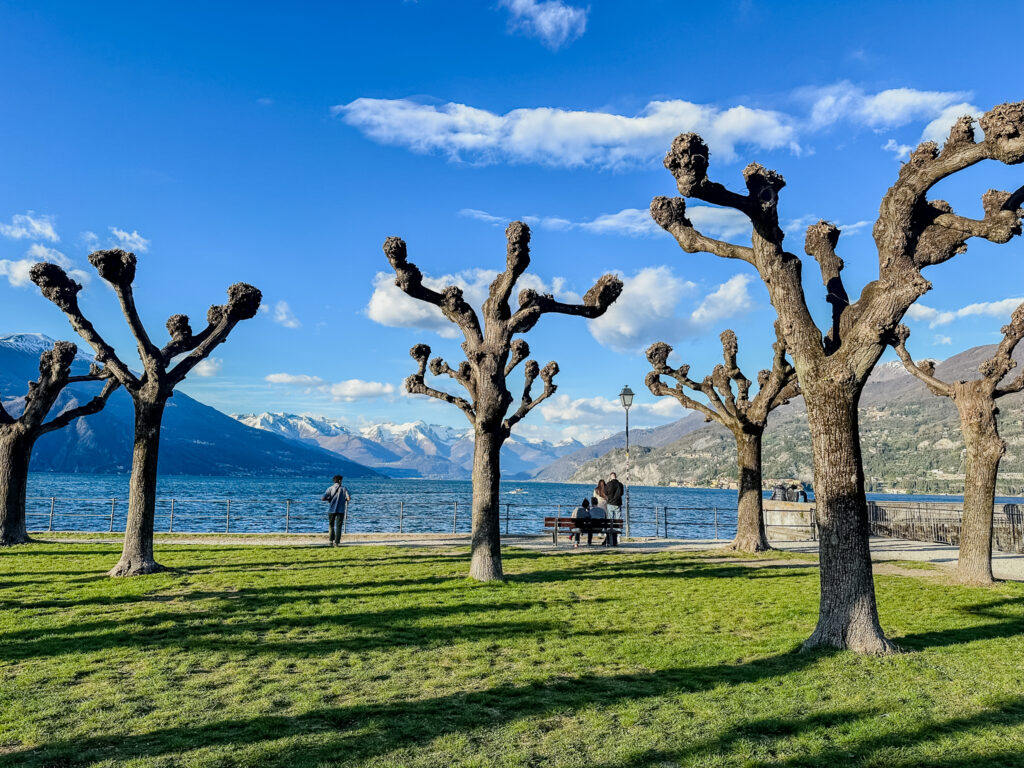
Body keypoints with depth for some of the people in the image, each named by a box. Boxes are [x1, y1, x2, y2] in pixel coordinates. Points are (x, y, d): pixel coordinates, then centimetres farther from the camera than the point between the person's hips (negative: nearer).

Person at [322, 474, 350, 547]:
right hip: (341, 510, -1)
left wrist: (330, 499, 10)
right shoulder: (344, 488, -3)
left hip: (331, 510, 1)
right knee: (339, 526, 4)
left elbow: (323, 498, -8)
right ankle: (337, 542, -1)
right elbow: (348, 498, -13)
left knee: (331, 525, 17)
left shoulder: (330, 489, 0)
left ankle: (332, 541, 14)